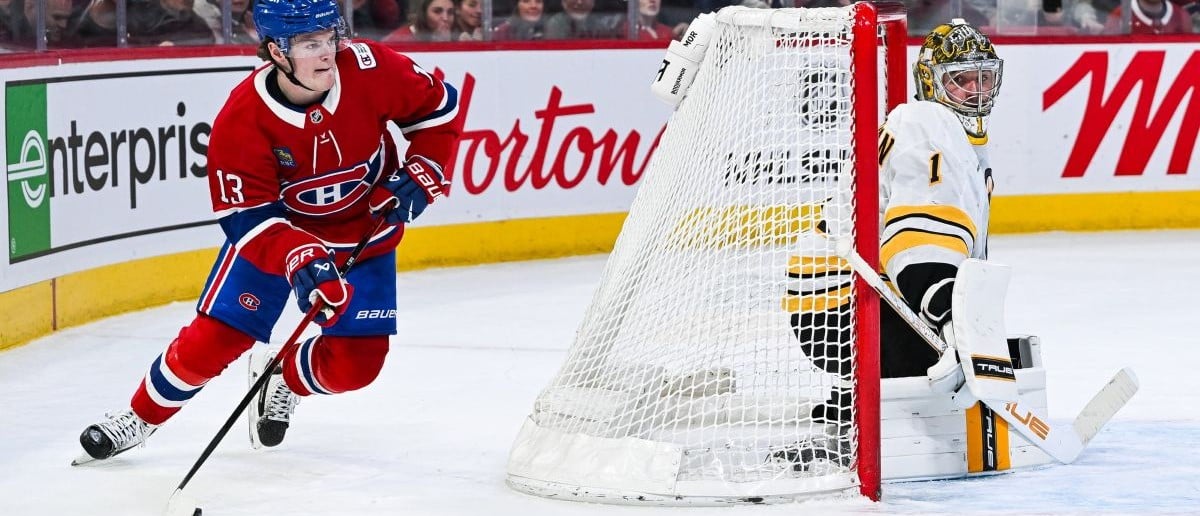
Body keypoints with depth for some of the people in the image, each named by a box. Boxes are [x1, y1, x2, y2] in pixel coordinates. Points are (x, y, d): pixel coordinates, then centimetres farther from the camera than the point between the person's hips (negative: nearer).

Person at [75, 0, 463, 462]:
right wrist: (301, 259, -42)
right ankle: (141, 417, 19)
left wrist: (418, 174, -17)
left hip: (364, 234, 2)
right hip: (270, 230, -2)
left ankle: (282, 381, 24)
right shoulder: (241, 119, -28)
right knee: (211, 340, -7)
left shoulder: (369, 68, -24)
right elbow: (246, 216, -27)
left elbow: (438, 108, -7)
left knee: (355, 363, -8)